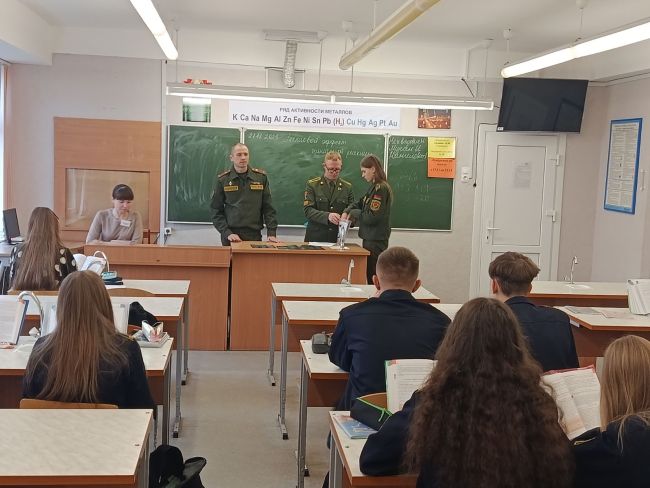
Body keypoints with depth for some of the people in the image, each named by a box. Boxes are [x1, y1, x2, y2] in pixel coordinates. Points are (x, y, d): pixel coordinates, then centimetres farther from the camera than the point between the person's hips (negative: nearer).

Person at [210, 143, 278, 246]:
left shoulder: (261, 177, 5)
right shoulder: (222, 180, 2)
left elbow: (268, 208, 4)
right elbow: (217, 212, 1)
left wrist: (271, 233, -5)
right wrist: (227, 233, -11)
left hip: (255, 236, 1)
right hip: (231, 238, -1)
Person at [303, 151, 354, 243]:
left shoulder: (347, 187, 9)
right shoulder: (312, 185, 1)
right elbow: (308, 210, -9)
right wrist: (327, 216, -25)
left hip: (337, 239, 2)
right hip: (315, 237, -2)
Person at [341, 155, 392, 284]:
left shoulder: (381, 188, -16)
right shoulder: (374, 187, 13)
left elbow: (372, 217, -20)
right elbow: (361, 203, 20)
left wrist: (354, 213, -6)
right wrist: (347, 211, 2)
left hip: (376, 241, -9)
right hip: (370, 238, 9)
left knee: (373, 277, -7)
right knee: (369, 275, 12)